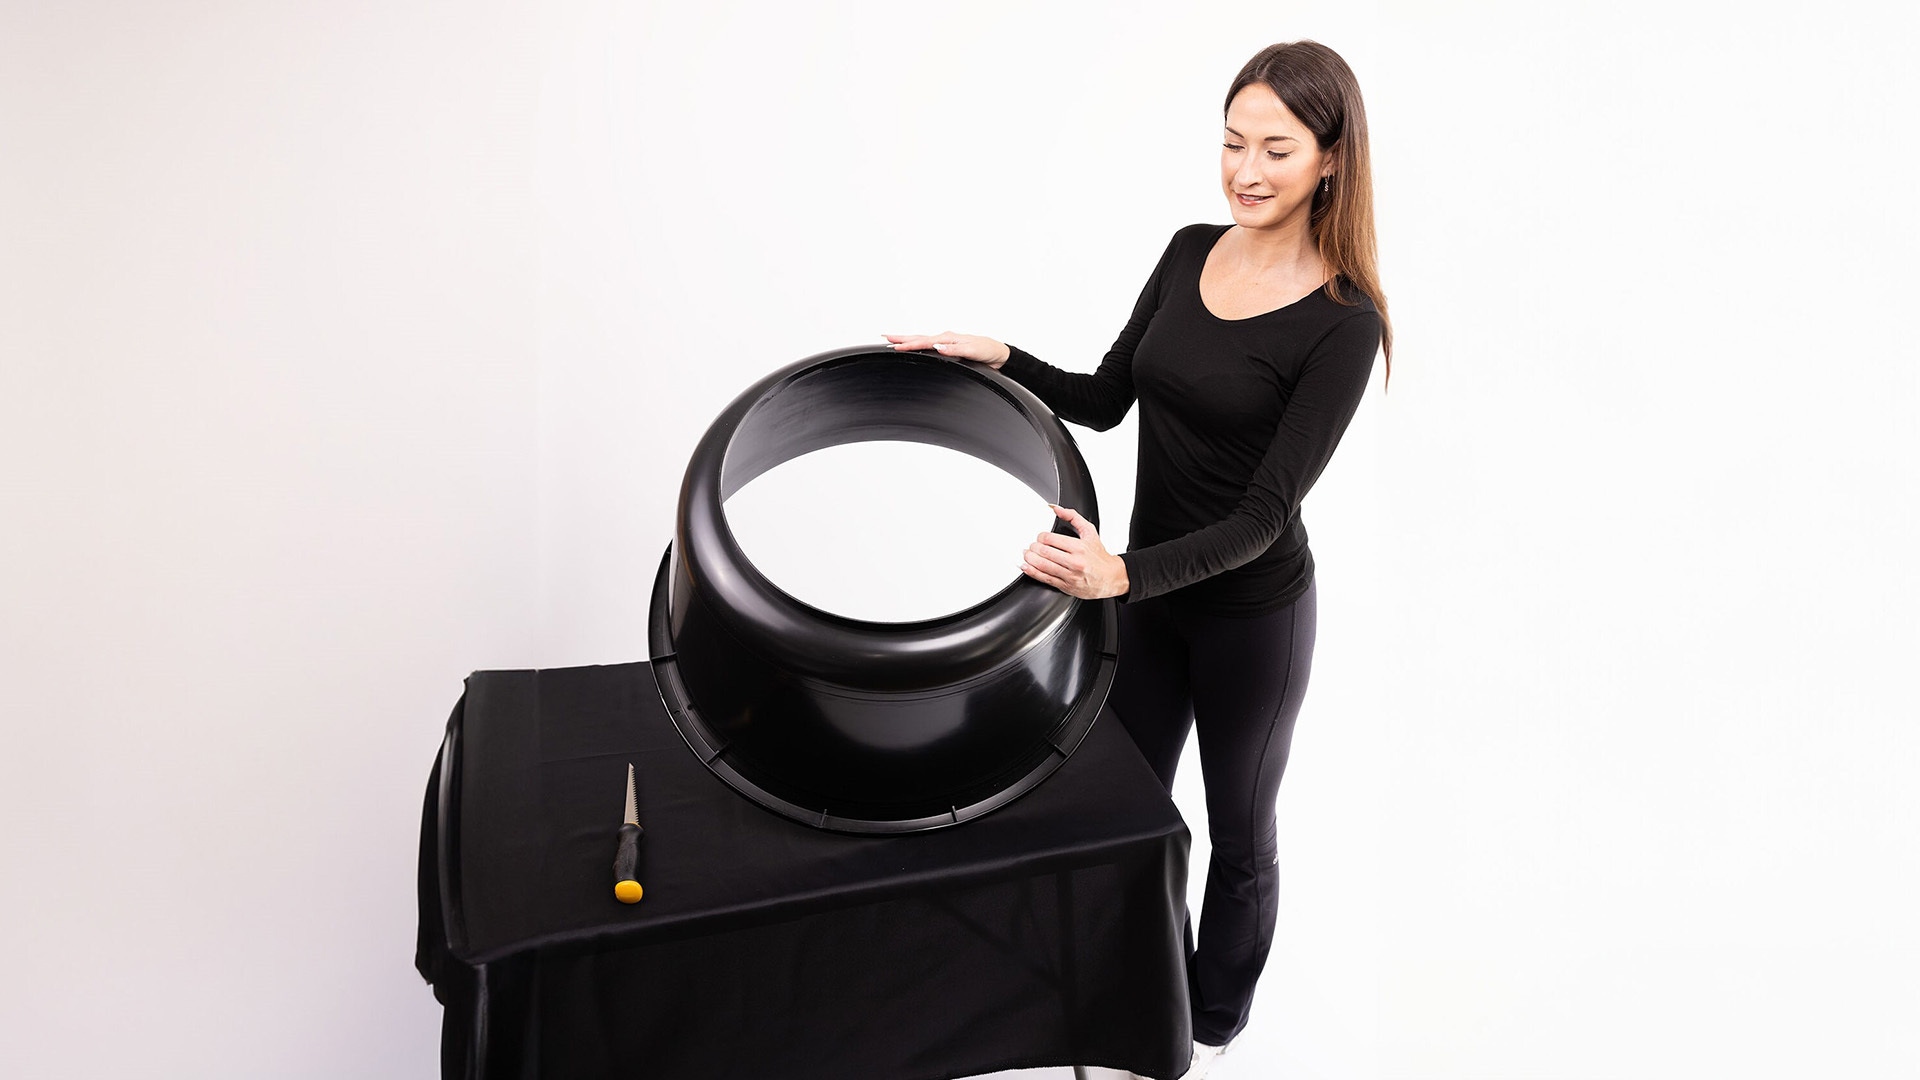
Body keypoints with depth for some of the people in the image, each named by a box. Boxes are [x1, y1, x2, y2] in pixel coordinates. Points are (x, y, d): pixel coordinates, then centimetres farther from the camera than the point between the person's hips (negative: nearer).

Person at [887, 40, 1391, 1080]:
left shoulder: (1342, 322, -20)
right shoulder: (1190, 254, -1)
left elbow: (1263, 514, -24)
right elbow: (1106, 399, 7)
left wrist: (1124, 573, -38)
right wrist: (998, 357, -8)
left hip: (1253, 613, -6)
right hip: (1146, 592, 6)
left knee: (1237, 835, 15)